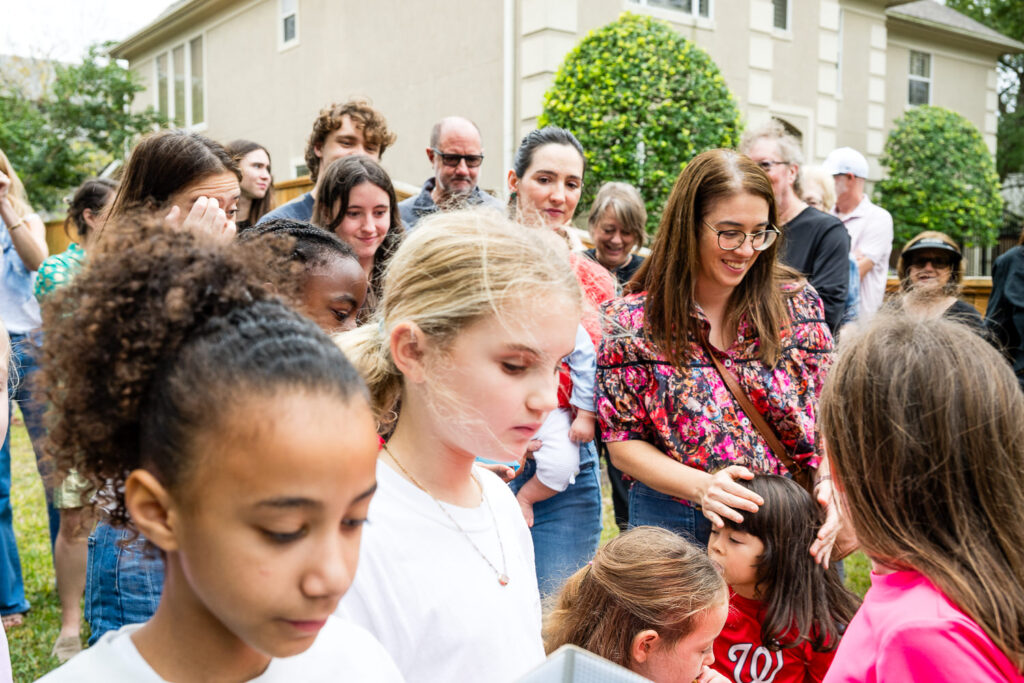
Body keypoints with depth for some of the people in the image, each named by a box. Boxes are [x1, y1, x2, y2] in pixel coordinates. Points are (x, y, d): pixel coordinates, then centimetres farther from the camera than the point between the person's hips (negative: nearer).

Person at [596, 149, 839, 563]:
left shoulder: (797, 303, -1)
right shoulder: (633, 322, -8)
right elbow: (624, 442, -6)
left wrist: (829, 484, -15)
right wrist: (700, 485, -21)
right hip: (676, 524, -2)